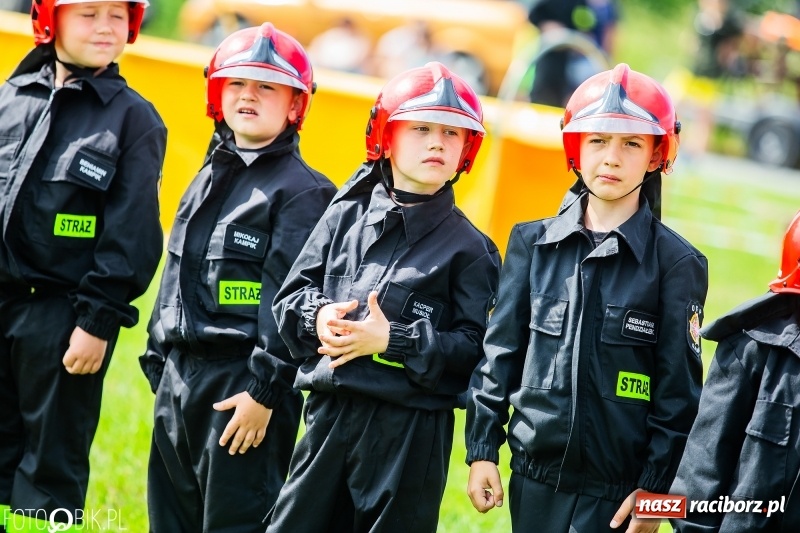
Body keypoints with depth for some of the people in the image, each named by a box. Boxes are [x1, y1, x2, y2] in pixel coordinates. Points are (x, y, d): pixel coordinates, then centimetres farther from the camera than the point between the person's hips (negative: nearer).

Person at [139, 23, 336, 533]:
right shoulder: (209, 178, 17)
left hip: (244, 381, -8)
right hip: (181, 374, 8)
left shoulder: (301, 191, -8)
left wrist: (265, 391, -19)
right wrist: (158, 365, 18)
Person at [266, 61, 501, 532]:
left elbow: (475, 348, -9)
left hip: (412, 431, -3)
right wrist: (318, 316, -10)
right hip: (329, 412, 3)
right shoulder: (346, 216, 8)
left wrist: (395, 339, -17)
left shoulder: (468, 247, -2)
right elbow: (291, 295, 11)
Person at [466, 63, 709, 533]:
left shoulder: (676, 263, -4)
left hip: (616, 490, -3)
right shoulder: (533, 244, 6)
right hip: (534, 480, 4)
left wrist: (656, 486, -7)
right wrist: (482, 449, 5)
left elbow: (679, 388, -4)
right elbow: (500, 353, 9)